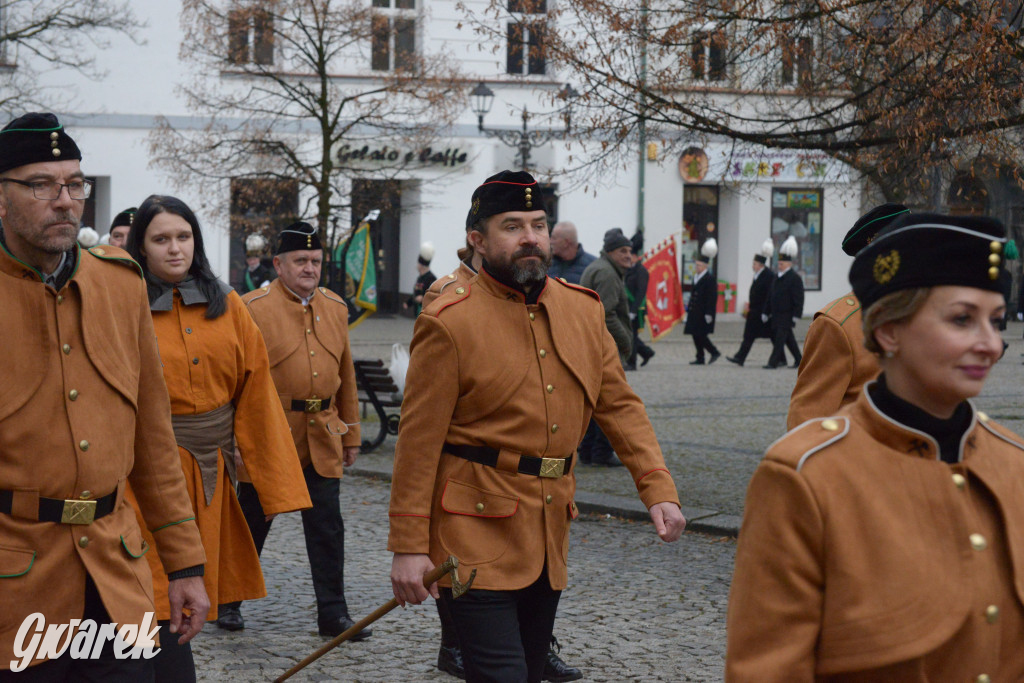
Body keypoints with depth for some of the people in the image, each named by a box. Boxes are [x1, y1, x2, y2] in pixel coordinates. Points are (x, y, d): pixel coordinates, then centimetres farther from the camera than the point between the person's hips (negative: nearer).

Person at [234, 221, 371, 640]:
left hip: (323, 441, 4)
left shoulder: (335, 308, 10)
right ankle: (228, 601, 25)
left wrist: (350, 435, 15)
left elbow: (346, 376, 15)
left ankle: (333, 614, 10)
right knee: (252, 523, 8)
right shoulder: (253, 308, -7)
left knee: (327, 528, 3)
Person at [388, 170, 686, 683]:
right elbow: (419, 442, -11)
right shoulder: (449, 323, -10)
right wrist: (409, 546, -13)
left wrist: (658, 488, -4)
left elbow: (620, 405, 10)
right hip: (477, 537, -6)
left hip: (549, 537, 7)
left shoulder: (582, 309, 8)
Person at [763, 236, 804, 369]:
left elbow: (799, 298, -14)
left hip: (786, 316, -8)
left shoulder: (795, 278, -10)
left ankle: (773, 362, -12)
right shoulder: (777, 278, 15)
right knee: (788, 339, 13)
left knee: (780, 338, -11)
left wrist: (796, 315, -19)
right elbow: (771, 296, 19)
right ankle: (799, 360, 22)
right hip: (776, 315, 8)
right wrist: (766, 313, 17)